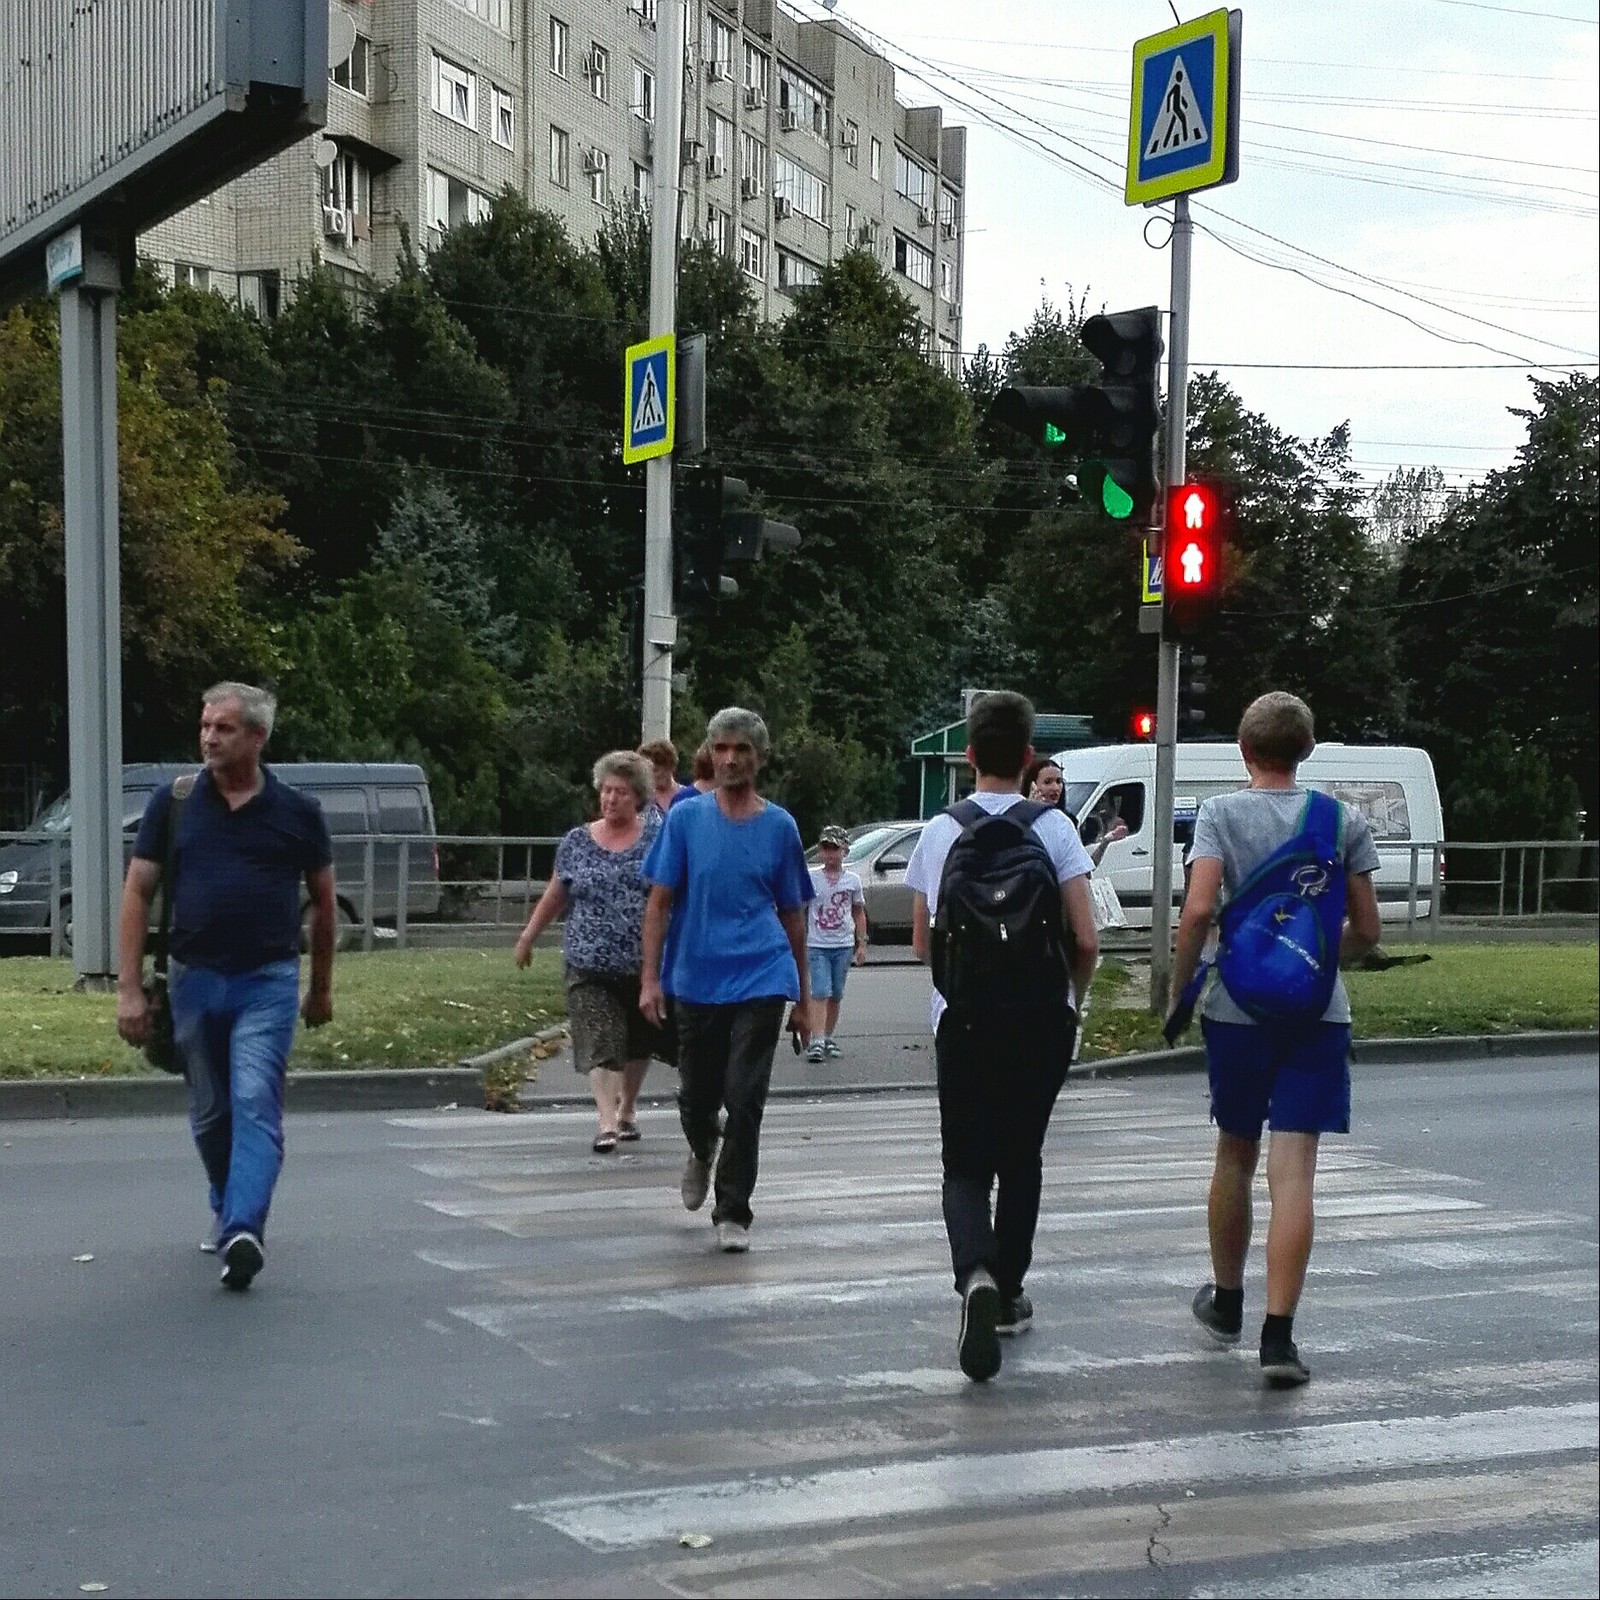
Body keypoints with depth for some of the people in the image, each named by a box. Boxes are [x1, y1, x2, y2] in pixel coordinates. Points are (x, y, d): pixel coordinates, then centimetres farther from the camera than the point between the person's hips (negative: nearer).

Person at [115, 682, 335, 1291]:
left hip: (268, 982, -2)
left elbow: (322, 901, 11)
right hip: (193, 980, 3)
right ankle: (227, 1211, 36)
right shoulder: (174, 802, 2)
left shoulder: (297, 812, 0)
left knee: (255, 1105, -15)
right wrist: (129, 989, -4)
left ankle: (243, 1232, -24)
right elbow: (138, 893, 2)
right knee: (210, 1114, 15)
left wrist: (321, 987, 15)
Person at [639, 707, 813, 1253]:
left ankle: (732, 1214, 5)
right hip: (695, 981, 1)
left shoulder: (779, 826, 4)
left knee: (744, 1100, -6)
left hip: (761, 982, -1)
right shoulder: (685, 818, 1)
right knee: (696, 1096, 12)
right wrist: (650, 979, -7)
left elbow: (792, 912, 12)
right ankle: (701, 1153, 46)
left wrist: (803, 986, 15)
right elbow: (659, 902, 1)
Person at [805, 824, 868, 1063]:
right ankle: (817, 1040, -16)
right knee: (820, 993, -12)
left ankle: (829, 1038, 19)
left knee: (836, 995, 8)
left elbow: (859, 913, 14)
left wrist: (862, 944, 10)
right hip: (816, 945, -3)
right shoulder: (810, 878, 0)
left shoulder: (852, 880, 6)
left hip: (843, 946, 3)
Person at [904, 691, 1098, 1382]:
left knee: (965, 1165, 5)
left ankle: (977, 1276, -22)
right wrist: (1074, 999, 11)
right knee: (1022, 1158, 17)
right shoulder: (1054, 829, -5)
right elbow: (1085, 940, -8)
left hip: (963, 1019, 0)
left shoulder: (939, 832, 1)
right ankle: (1008, 1291, 25)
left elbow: (921, 941, 9)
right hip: (1041, 1016, 0)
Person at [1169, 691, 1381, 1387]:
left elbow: (1199, 909, -15)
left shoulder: (1221, 812, -3)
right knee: (1293, 1173, -5)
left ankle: (1226, 1301, 34)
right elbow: (1366, 930, 3)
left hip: (1237, 1009, 0)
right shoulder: (1343, 820, 2)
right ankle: (1279, 1336, -12)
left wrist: (1179, 988, -3)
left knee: (1235, 1154, 18)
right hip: (1317, 1013, 0)